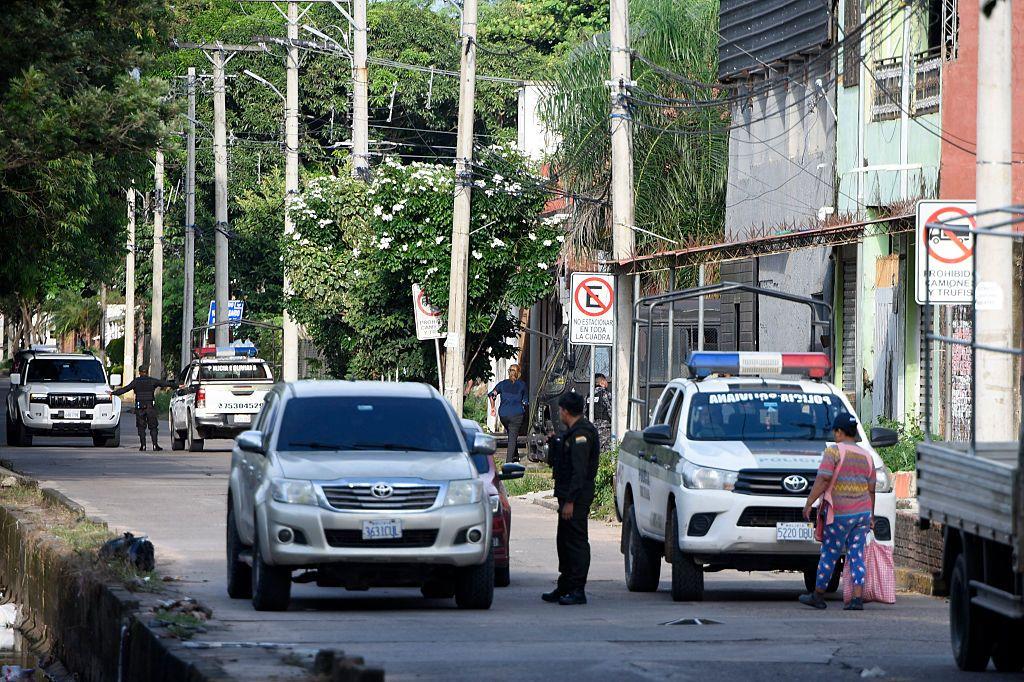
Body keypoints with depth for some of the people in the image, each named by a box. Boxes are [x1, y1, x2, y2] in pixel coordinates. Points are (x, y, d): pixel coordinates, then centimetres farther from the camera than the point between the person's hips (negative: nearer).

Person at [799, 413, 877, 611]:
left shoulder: (833, 452, -8)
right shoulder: (866, 456, 11)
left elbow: (823, 480, -17)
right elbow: (871, 489, 15)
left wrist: (809, 503, -13)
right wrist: (871, 515, 22)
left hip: (840, 513, -5)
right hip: (863, 511, 5)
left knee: (829, 554, 5)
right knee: (857, 555, 5)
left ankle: (818, 596, 14)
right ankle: (857, 599, -2)